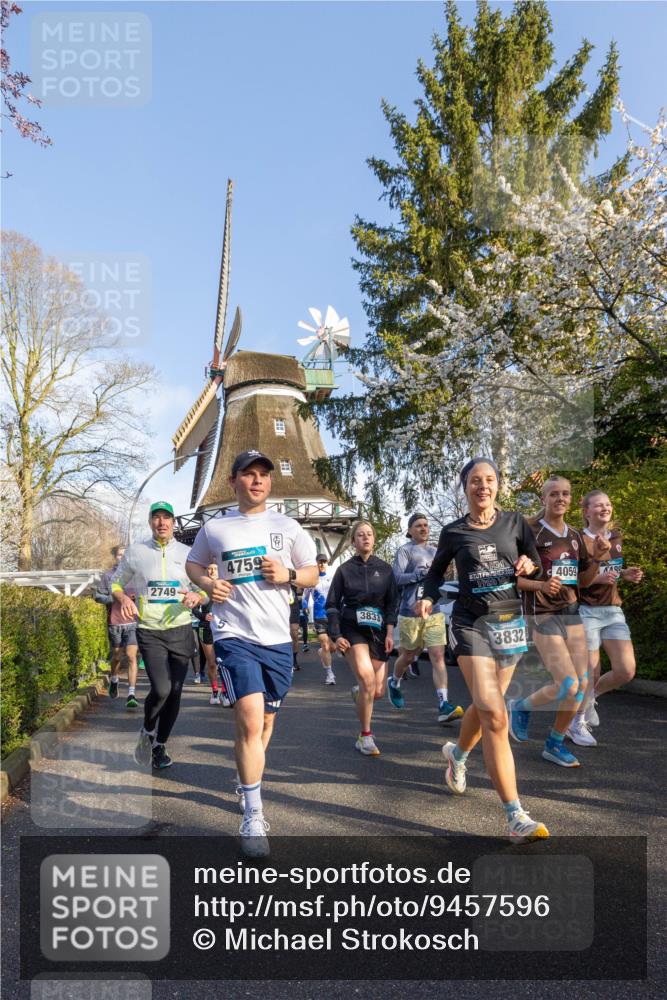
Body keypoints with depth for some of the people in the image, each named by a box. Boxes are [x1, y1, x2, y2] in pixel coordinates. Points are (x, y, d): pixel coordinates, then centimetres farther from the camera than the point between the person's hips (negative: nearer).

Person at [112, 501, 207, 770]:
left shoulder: (187, 553, 7)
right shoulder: (135, 551, 4)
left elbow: (206, 590, 11)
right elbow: (116, 583, 14)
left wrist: (198, 596, -12)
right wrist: (123, 598, -7)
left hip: (181, 631, 2)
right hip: (149, 632, -2)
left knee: (174, 692, 6)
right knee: (161, 689, -18)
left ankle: (160, 745, 28)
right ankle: (147, 732, 14)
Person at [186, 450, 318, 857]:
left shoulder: (288, 527, 6)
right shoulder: (214, 528, 5)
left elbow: (313, 573, 12)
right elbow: (194, 564, 20)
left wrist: (288, 574, -10)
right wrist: (208, 584, -2)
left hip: (277, 639, 3)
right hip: (235, 636, -2)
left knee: (266, 721, 15)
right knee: (250, 719, -17)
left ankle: (248, 783, 44)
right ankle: (253, 818, -5)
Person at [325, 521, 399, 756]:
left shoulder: (384, 569, 6)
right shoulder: (345, 569, 2)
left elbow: (392, 602, 7)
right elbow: (332, 604, 3)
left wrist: (390, 632, -3)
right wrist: (335, 636, -6)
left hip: (378, 631, 3)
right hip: (352, 630, -3)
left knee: (378, 692, 0)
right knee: (367, 679, -21)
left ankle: (358, 691, 38)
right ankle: (365, 737, -5)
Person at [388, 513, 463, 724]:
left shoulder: (434, 551, 15)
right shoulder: (405, 550, -3)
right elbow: (397, 577, -13)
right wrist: (416, 575, -28)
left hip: (434, 613, 4)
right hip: (410, 613, -4)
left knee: (438, 656, -8)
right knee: (408, 656, 12)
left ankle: (443, 706, -12)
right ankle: (394, 683, 41)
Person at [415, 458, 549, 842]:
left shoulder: (515, 522, 4)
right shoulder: (453, 532, 1)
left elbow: (537, 565, 9)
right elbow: (437, 571, 13)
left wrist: (530, 566, -14)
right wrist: (428, 598, -6)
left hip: (510, 621, 3)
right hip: (470, 622, -3)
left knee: (485, 706, 15)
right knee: (494, 714, -16)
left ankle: (457, 754, 49)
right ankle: (517, 817, -13)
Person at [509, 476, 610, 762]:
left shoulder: (575, 536, 10)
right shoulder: (530, 531, -10)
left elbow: (583, 580, 17)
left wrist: (597, 557, 1)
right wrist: (541, 585, -24)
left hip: (571, 612, 7)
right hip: (542, 615, -7)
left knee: (582, 684, 4)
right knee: (568, 686, -12)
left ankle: (555, 743, 22)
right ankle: (520, 707, 16)